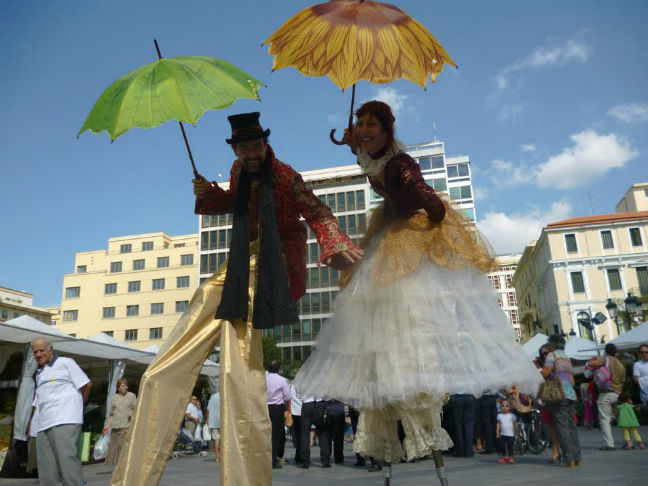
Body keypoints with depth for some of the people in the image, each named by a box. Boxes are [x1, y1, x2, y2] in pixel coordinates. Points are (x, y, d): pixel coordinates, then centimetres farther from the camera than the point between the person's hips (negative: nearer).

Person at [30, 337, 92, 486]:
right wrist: (32, 421, 18)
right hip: (43, 424, 7)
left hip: (64, 420, -7)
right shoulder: (38, 373, 24)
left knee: (67, 458, -17)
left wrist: (75, 404, 10)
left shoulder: (65, 363, 4)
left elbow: (86, 384, 1)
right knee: (46, 466, 5)